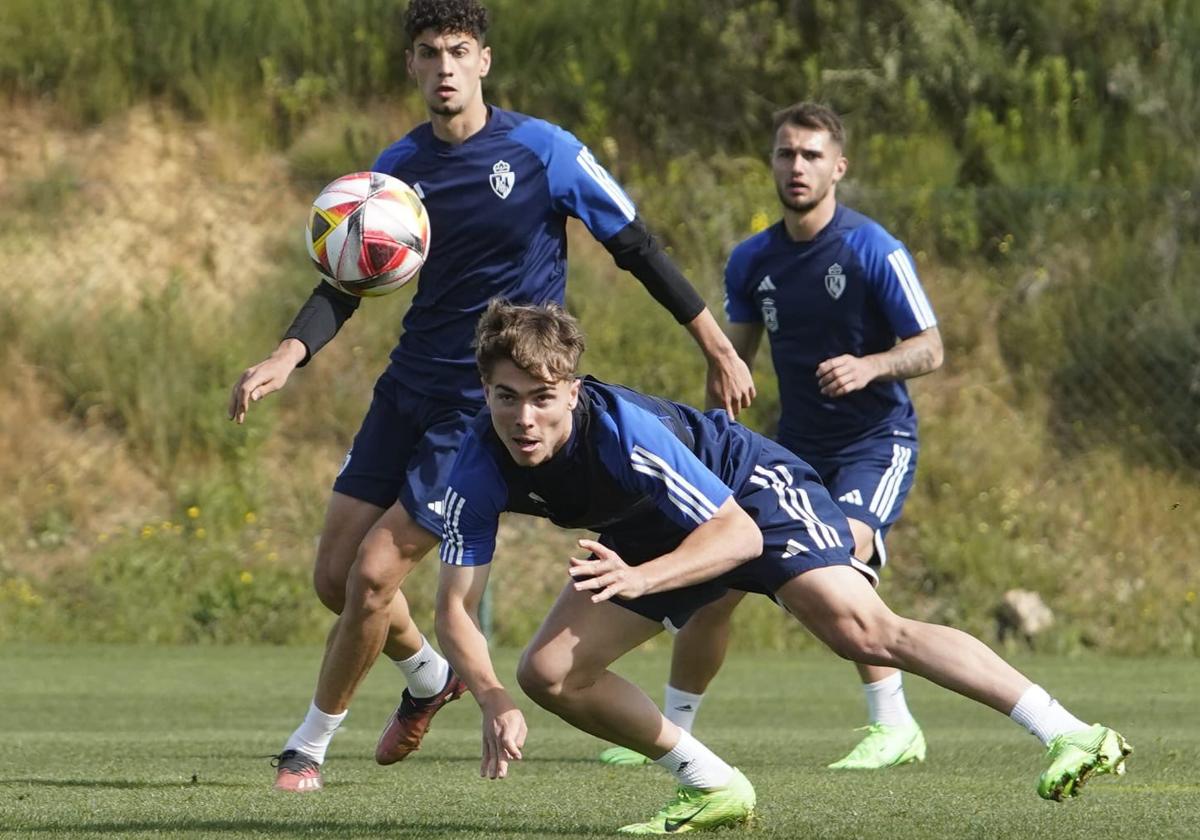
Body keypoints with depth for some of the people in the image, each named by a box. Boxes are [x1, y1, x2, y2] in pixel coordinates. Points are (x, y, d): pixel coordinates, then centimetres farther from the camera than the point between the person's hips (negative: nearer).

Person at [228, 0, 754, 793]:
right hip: (408, 390, 5)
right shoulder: (399, 167, 2)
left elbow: (636, 247, -3)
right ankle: (429, 675, 35)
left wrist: (719, 348, -1)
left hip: (488, 406, -5)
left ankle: (311, 746, 7)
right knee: (336, 574, 4)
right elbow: (346, 285, 3)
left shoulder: (544, 152, -11)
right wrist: (287, 357, -16)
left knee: (374, 573, -12)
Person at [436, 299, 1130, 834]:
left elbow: (738, 534, -33)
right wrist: (494, 701, -40)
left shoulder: (623, 429, -37)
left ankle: (1072, 736, -29)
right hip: (652, 532, 7)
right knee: (548, 673, -6)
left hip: (753, 490, -7)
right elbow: (455, 610, -21)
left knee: (864, 631, -26)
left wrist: (641, 579, -49)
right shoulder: (481, 471, -23)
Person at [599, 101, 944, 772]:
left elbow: (930, 349, -11)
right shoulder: (753, 261, 4)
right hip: (796, 445, 6)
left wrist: (870, 366, -29)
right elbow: (737, 353, 17)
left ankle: (895, 728, -17)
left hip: (877, 440, -6)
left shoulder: (874, 251, -13)